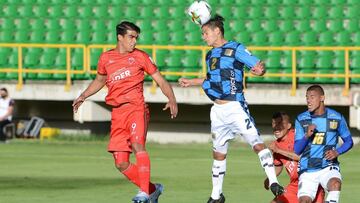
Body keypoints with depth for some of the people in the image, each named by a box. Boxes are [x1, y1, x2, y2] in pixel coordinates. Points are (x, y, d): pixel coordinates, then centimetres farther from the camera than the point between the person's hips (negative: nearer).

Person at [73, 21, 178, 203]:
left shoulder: (140, 56, 5)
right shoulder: (106, 58, 13)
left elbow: (160, 81, 6)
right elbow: (99, 80, 31)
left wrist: (172, 100, -10)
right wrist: (83, 96, 18)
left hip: (136, 108, -4)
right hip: (117, 113, 4)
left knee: (138, 145, -30)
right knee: (121, 164, -1)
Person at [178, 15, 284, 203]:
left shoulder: (235, 49, -7)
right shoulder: (210, 55, 15)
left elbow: (258, 65, -15)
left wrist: (259, 70, -37)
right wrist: (191, 82, 36)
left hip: (235, 107, -7)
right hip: (218, 110, 7)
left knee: (257, 143, -20)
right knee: (218, 153, 14)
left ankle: (273, 182, -21)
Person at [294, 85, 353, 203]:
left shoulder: (336, 118, 0)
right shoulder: (301, 119, 2)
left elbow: (348, 141, 10)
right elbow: (296, 150, 1)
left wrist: (337, 152, -10)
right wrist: (307, 136, -18)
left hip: (328, 168, -2)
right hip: (307, 170, 2)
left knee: (335, 184, -34)